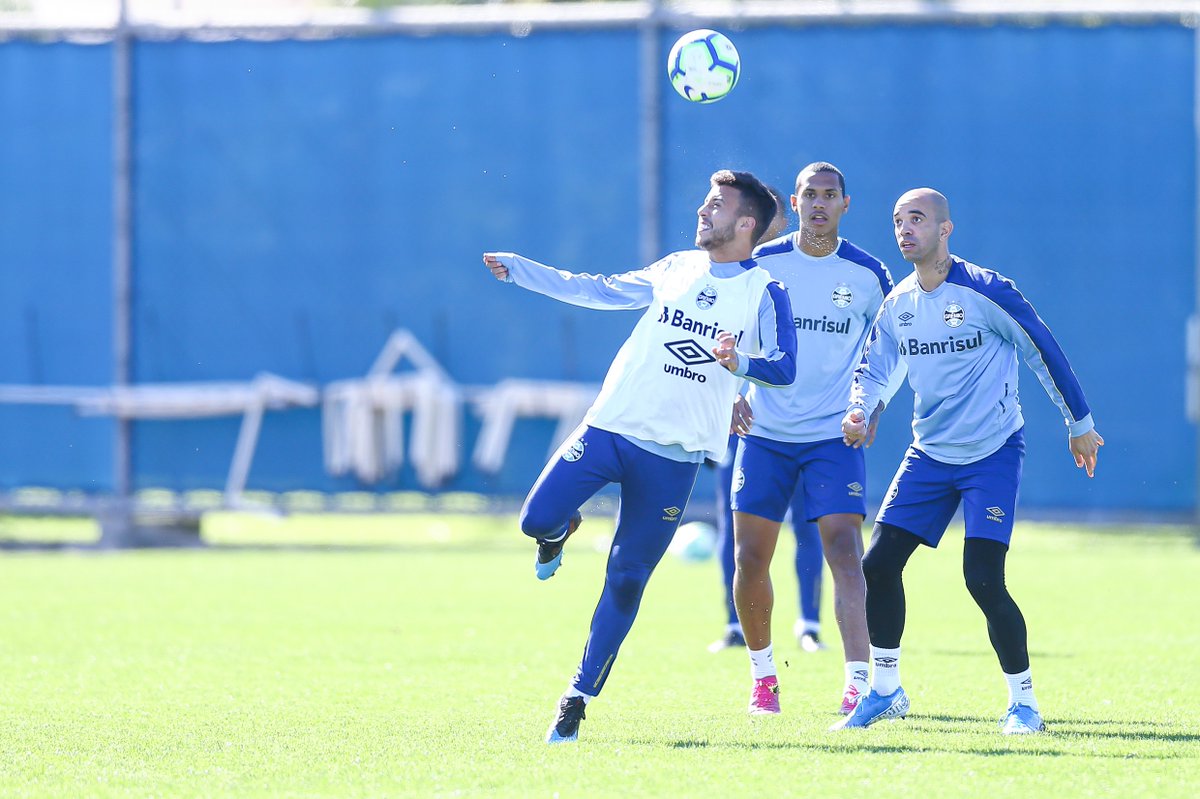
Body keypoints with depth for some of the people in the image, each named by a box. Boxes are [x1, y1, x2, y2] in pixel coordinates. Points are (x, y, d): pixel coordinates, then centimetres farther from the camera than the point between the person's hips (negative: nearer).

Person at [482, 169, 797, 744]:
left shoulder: (765, 293, -2)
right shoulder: (676, 270, 11)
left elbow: (784, 368, -12)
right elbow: (600, 291, 20)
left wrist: (739, 362, -33)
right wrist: (517, 269, 18)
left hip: (675, 454, -3)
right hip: (610, 426, 3)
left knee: (625, 582, -2)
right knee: (537, 520, -14)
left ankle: (578, 699, 7)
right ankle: (563, 530, 24)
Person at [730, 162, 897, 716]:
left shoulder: (867, 274, -1)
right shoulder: (760, 264, 0)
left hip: (835, 436, -1)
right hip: (765, 434, 1)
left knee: (845, 552, -15)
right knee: (750, 559, 1)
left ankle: (858, 682, -18)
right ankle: (763, 675, 20)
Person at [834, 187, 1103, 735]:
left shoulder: (984, 290, -14)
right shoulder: (897, 305, 5)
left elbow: (1043, 352, -7)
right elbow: (873, 370, 13)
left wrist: (1079, 425, -1)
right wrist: (859, 410, -11)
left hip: (993, 453, -6)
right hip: (929, 456, 6)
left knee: (983, 580, -15)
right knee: (878, 564, -1)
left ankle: (1022, 700, 1)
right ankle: (885, 690, 14)